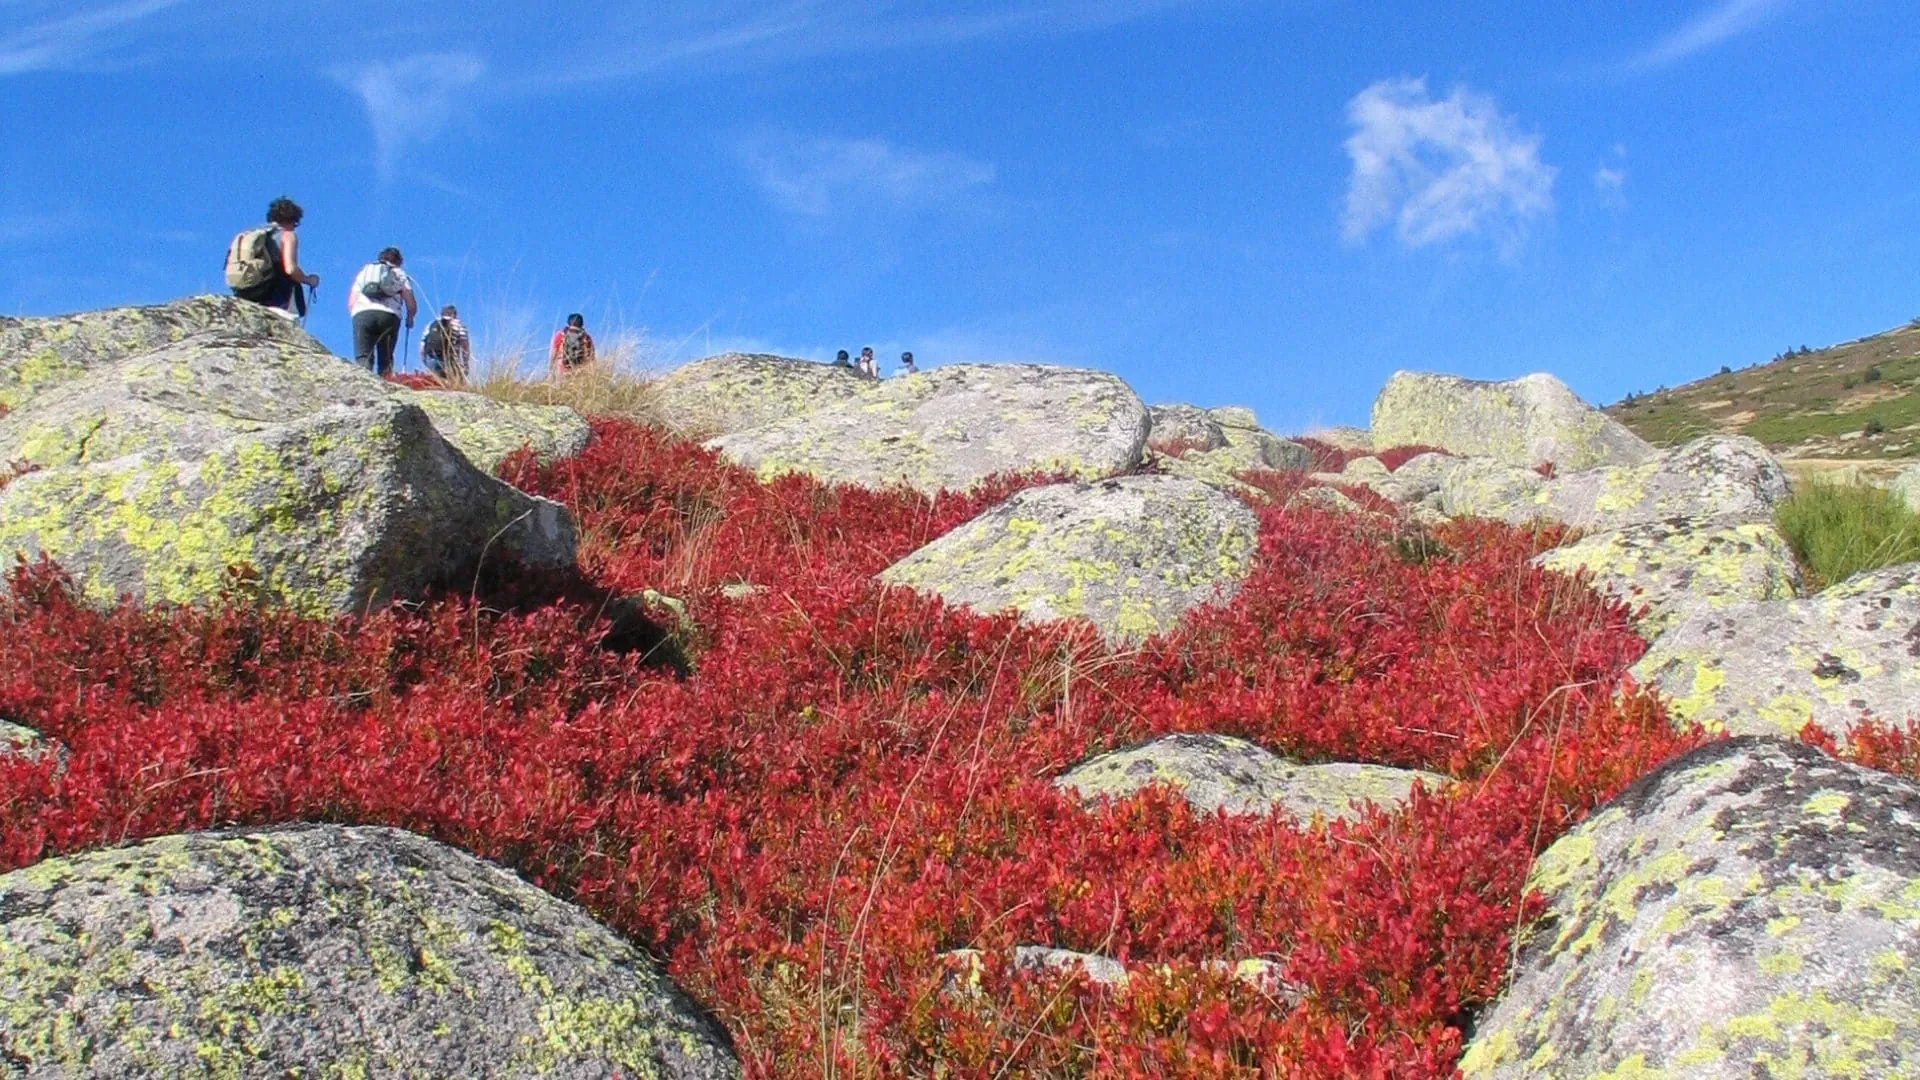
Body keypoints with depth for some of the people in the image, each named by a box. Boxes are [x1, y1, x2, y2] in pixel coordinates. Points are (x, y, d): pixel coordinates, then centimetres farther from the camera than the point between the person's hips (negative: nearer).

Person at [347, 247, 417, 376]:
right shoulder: (400, 274, 23)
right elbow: (412, 306, 12)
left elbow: (351, 304, 20)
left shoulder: (364, 271, 28)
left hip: (362, 314, 1)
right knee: (385, 360, 8)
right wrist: (409, 319, 31)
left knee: (363, 358, -9)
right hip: (389, 316, -1)